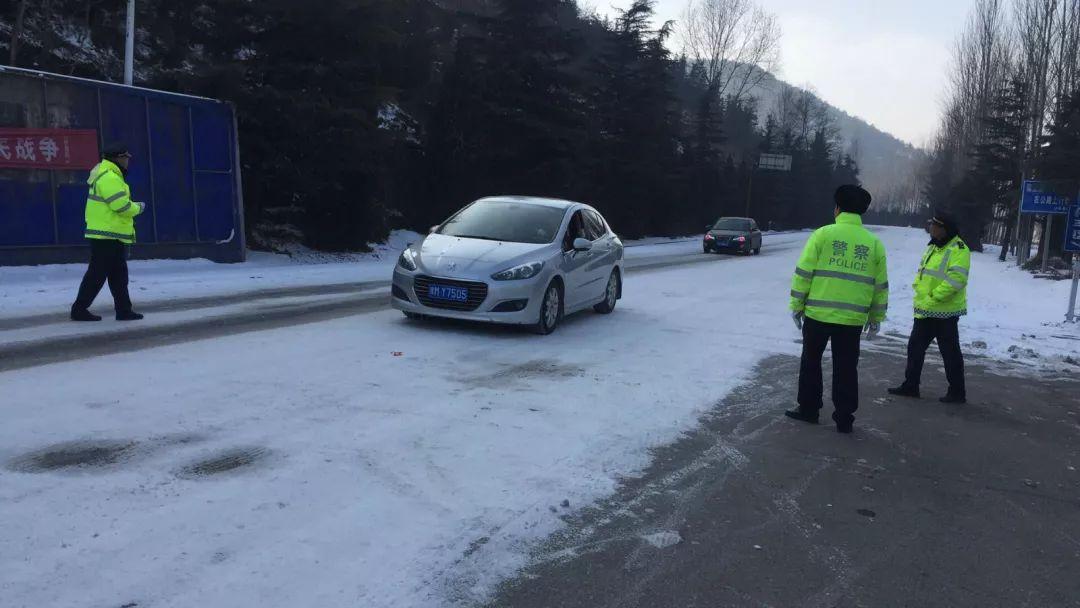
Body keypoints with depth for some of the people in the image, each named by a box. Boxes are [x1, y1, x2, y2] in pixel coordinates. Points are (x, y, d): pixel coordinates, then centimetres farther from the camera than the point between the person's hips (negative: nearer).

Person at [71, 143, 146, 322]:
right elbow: (122, 206, -22)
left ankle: (124, 310, 17)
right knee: (97, 274, -4)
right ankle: (79, 309, 2)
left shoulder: (109, 176, 18)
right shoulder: (109, 178, -16)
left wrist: (133, 206, 6)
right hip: (106, 236, -11)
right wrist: (138, 207, -5)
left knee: (119, 274, 12)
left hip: (112, 236, 11)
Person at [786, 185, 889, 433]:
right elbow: (880, 286, 9)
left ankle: (808, 409, 21)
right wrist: (876, 317, 18)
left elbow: (803, 273, -8)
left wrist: (797, 304, 2)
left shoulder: (823, 234, -6)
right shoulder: (874, 243, 5)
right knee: (846, 368, 11)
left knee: (811, 362, 15)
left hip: (817, 313, -2)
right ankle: (844, 418, 15)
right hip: (853, 319, 2)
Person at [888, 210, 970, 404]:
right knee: (915, 347, 13)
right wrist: (919, 297, 7)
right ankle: (910, 386, 24)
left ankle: (957, 392, 13)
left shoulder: (958, 250, -15)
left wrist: (932, 299, -22)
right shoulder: (933, 247, 14)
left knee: (950, 353, 1)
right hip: (925, 311, 9)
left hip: (945, 312, -9)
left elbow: (955, 280, -24)